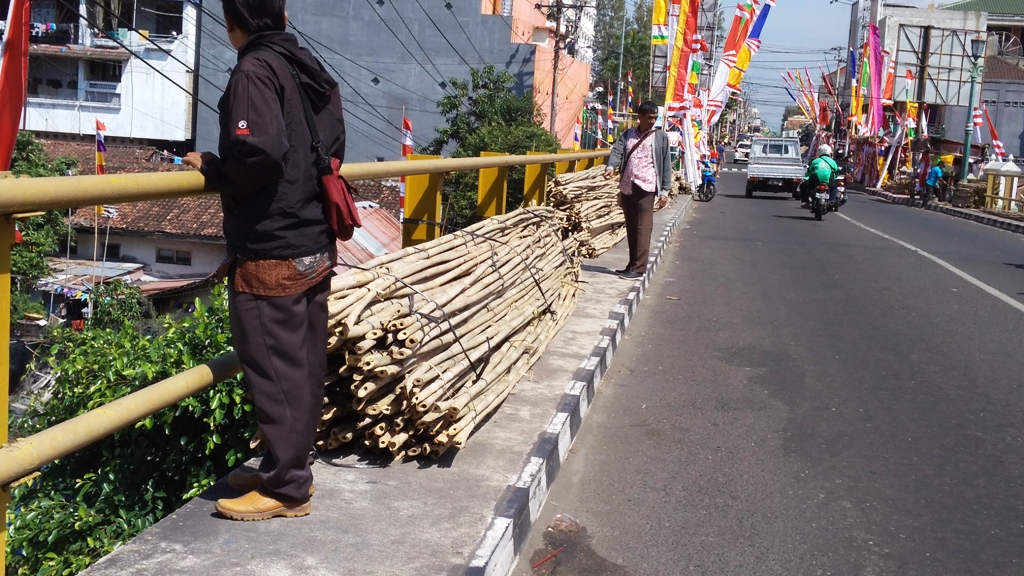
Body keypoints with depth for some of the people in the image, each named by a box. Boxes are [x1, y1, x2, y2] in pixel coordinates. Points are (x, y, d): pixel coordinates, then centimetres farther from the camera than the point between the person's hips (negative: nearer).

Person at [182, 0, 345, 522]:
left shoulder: (254, 71, -13)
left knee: (275, 371, -2)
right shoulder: (314, 73, 14)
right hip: (316, 246, 9)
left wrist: (210, 168, -9)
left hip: (270, 254, -9)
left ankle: (285, 488, 6)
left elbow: (259, 153, -25)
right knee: (303, 366, 14)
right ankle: (289, 466, 26)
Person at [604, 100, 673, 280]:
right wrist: (611, 166, -24)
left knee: (643, 228, -7)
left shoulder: (660, 137, 2)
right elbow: (617, 151, -2)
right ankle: (632, 264, 19)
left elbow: (666, 164, 0)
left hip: (646, 188, -5)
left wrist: (664, 191, -5)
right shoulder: (628, 134, 12)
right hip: (627, 188, 5)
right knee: (631, 228, 11)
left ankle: (639, 268, -6)